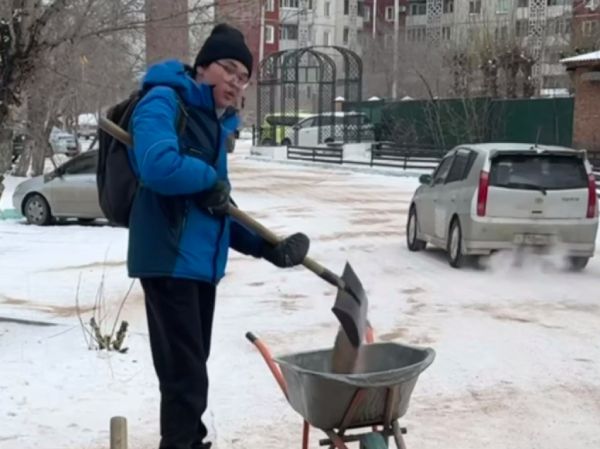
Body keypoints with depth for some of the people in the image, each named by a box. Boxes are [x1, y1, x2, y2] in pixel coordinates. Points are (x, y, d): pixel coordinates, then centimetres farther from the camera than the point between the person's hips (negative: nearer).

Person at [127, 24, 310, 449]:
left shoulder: (215, 122, 16)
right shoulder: (164, 102, -10)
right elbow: (158, 165, -31)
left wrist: (263, 246, 9)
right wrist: (211, 180, -14)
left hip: (201, 260, 9)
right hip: (170, 258, -9)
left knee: (190, 369, 20)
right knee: (185, 374, -6)